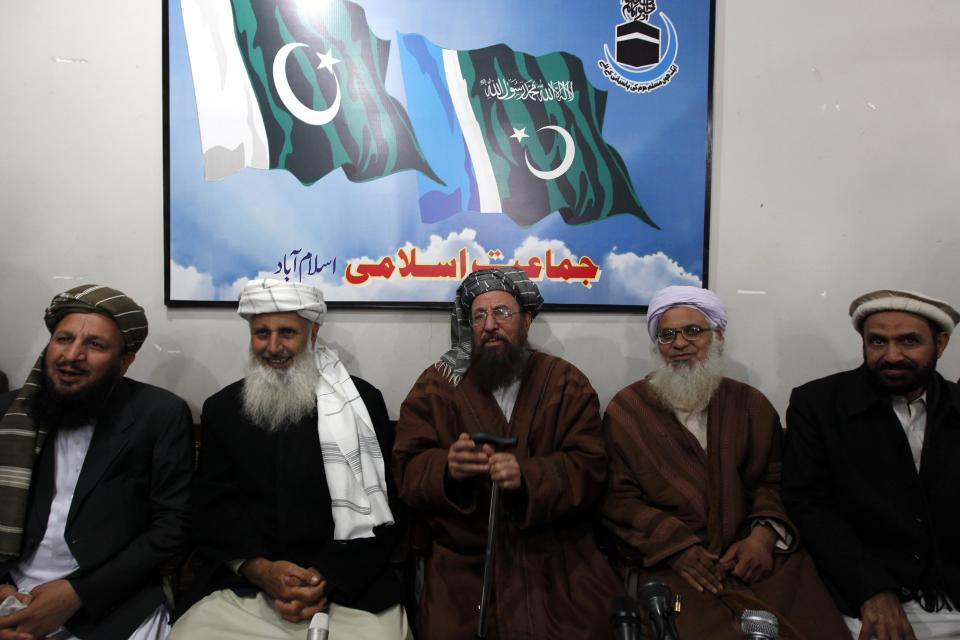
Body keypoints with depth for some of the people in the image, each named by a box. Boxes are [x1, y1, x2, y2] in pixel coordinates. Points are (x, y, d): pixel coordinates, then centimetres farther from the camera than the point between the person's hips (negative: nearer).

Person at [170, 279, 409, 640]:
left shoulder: (361, 402, 0)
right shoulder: (221, 408, 8)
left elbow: (378, 510, -1)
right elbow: (210, 508, 5)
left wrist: (327, 577, -12)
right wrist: (260, 569, -10)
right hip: (242, 586, 2)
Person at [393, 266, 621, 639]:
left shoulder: (567, 382, 4)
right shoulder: (436, 384, 3)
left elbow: (589, 468, -4)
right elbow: (408, 469, -2)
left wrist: (527, 476, -24)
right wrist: (448, 468, -25)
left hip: (560, 560, 1)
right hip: (465, 564, 0)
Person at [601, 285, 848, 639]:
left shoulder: (751, 403, 13)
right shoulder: (627, 409, 4)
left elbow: (776, 479, 11)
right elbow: (617, 497, -1)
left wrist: (764, 533, -8)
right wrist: (676, 547, -12)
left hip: (758, 556, 3)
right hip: (673, 563, -3)